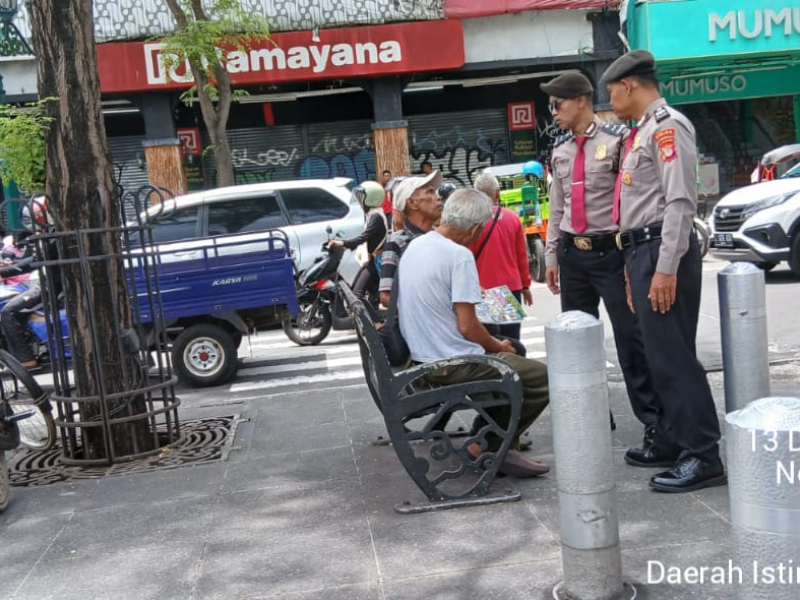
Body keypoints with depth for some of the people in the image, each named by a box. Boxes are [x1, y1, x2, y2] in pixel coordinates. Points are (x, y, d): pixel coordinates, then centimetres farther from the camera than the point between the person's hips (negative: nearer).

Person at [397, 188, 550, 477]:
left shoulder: (415, 245, 7)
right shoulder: (460, 256, -19)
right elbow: (467, 327, -21)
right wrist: (498, 346, -1)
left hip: (422, 356, 9)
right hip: (453, 365, -9)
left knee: (513, 355, 26)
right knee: (543, 379, -4)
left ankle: (487, 436, 23)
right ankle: (493, 446, 4)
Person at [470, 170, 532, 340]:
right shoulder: (512, 218, 3)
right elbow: (522, 255, 8)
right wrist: (526, 285, 18)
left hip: (484, 289, -3)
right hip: (511, 287, 3)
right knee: (511, 341, 9)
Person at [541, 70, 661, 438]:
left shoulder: (617, 139, -7)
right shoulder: (560, 149, 11)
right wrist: (551, 256, 13)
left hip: (611, 251, -6)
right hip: (572, 254, 6)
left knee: (630, 336, 0)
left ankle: (652, 418, 12)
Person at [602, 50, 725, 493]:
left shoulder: (667, 126, -10)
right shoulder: (642, 132, 19)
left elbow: (680, 201, -19)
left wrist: (666, 267, -24)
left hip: (662, 251, -10)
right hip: (642, 250, 10)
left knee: (674, 354, -8)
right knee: (660, 354, 14)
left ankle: (703, 456, -2)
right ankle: (670, 443, 23)